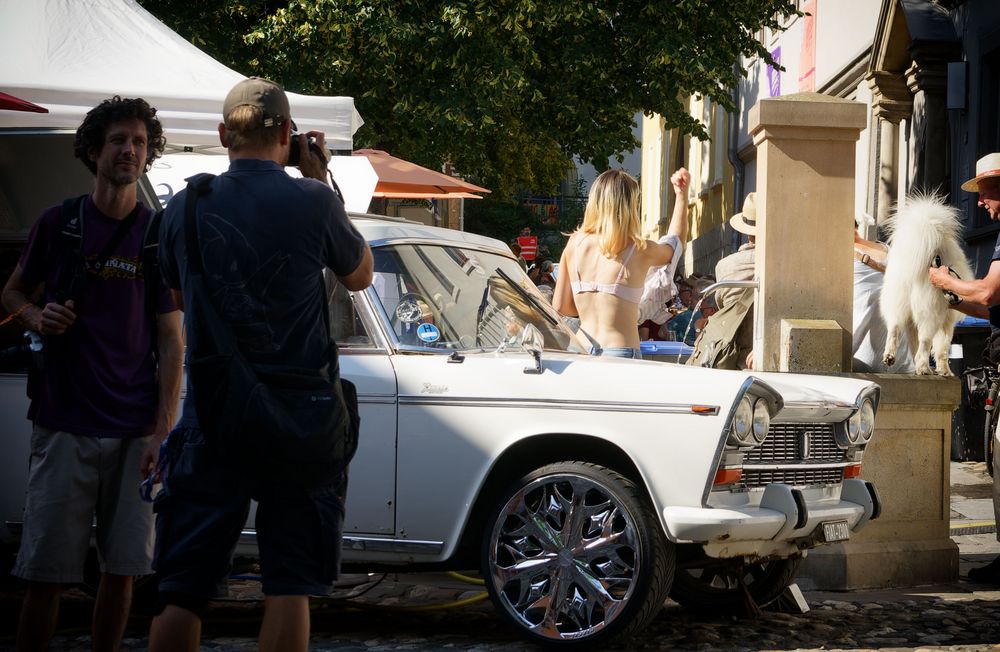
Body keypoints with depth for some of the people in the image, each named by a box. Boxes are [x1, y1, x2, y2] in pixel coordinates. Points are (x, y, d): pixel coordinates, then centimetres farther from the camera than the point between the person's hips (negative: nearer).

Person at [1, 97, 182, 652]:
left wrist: (162, 432, -6)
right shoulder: (59, 223, 4)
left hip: (134, 432, 1)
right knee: (46, 573, -2)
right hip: (64, 425, -1)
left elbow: (170, 343, 3)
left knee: (121, 569, 5)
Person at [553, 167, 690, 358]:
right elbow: (675, 244, 21)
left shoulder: (574, 245, 4)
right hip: (620, 355, -4)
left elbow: (560, 306, 10)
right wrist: (682, 195, 25)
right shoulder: (640, 251, -4)